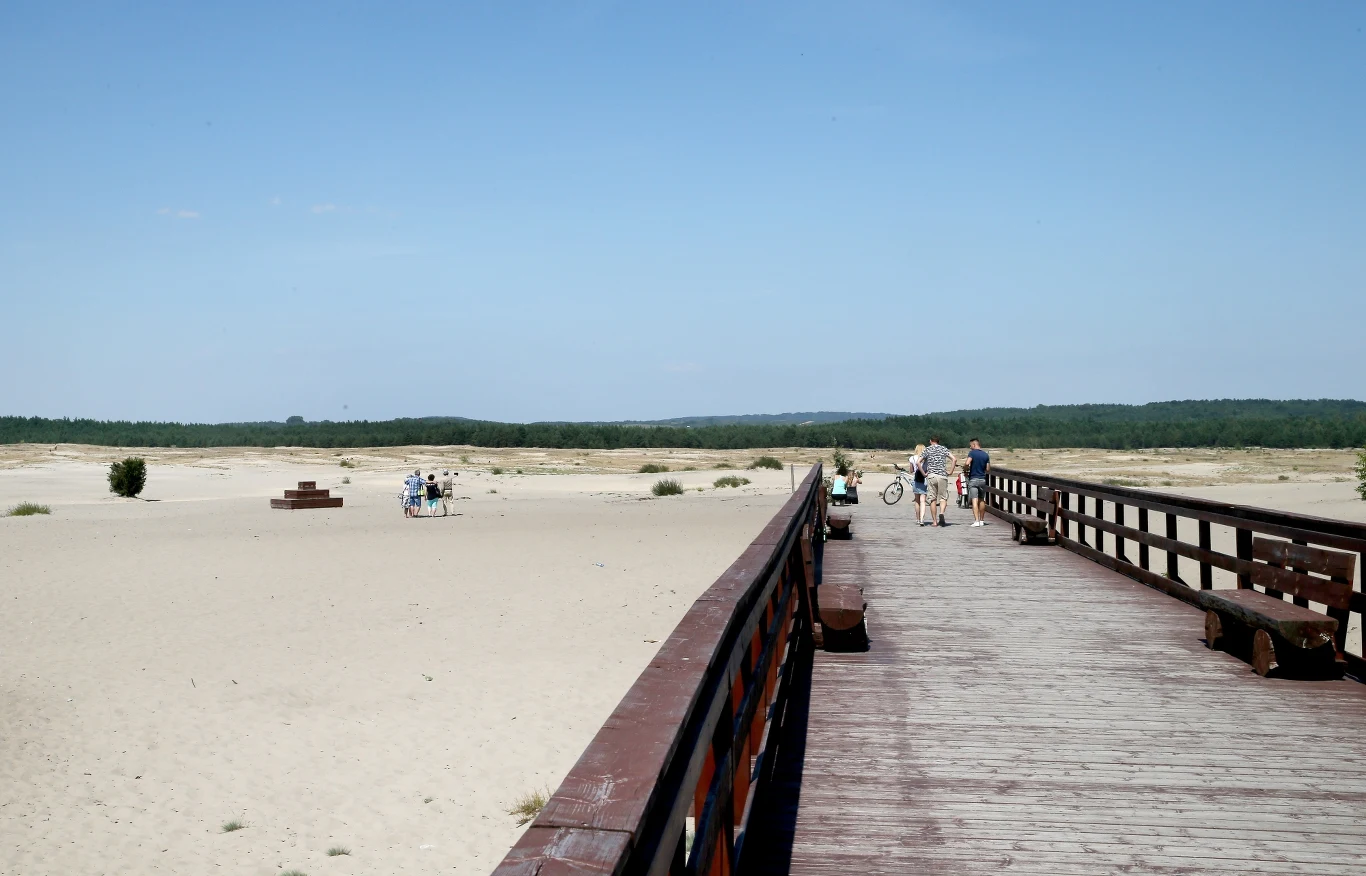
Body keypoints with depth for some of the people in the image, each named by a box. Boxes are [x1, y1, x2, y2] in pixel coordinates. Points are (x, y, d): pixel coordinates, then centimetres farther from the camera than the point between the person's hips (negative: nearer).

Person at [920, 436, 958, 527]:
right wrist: (950, 472, 1)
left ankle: (935, 521, 4)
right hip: (942, 475, 0)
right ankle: (941, 513, -22)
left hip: (931, 476, 0)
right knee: (943, 497, 6)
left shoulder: (927, 450, 6)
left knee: (932, 499, 5)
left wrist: (923, 473, 1)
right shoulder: (943, 449, 8)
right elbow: (954, 459, -4)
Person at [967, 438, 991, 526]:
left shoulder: (972, 453, -8)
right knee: (982, 500, 15)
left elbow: (967, 463, -21)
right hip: (982, 479, 4)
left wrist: (966, 470, -2)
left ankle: (976, 521, -17)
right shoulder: (986, 455, 6)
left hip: (973, 479, -4)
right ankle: (982, 520, 22)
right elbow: (988, 469, 6)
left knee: (974, 500, -8)